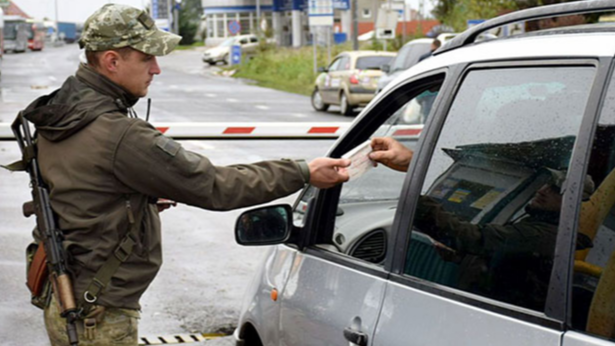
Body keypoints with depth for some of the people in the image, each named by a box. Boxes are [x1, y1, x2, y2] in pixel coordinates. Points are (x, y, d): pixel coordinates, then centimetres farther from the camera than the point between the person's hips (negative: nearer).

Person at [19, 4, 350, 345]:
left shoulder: (58, 114, 4)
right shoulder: (120, 135, -26)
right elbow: (214, 186, -22)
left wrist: (146, 197, 11)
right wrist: (304, 173, -15)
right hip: (98, 318, -10)